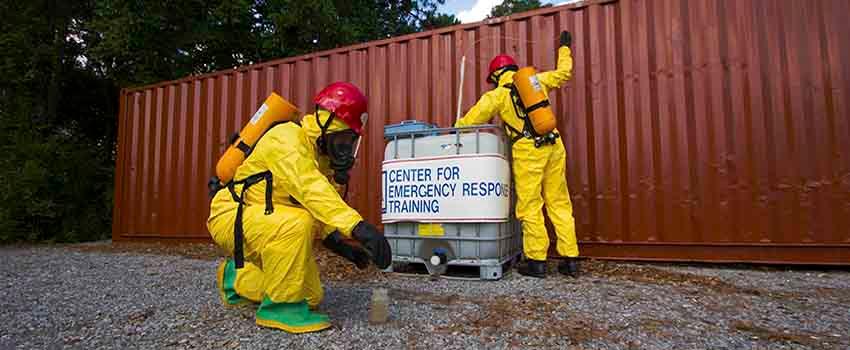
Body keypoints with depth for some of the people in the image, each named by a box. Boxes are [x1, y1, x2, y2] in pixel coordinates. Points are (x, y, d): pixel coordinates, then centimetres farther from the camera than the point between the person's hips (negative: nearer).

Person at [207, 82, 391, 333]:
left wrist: (339, 242, -12)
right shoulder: (286, 139, -22)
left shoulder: (319, 154, 7)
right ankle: (280, 306, -20)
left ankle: (237, 277, 25)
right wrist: (358, 227, -50)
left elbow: (320, 207, 5)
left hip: (267, 222, 9)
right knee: (298, 223, -37)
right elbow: (310, 190, -40)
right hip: (232, 217, -8)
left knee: (311, 297, 4)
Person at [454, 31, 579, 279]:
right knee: (559, 203, 9)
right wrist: (564, 48, 46)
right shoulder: (536, 80, 15)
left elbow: (471, 120, 2)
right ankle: (570, 260, 12)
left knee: (530, 207, 2)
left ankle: (536, 261, 5)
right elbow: (563, 73, 30)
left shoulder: (497, 95, 3)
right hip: (554, 146, 5)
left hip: (528, 151, -5)